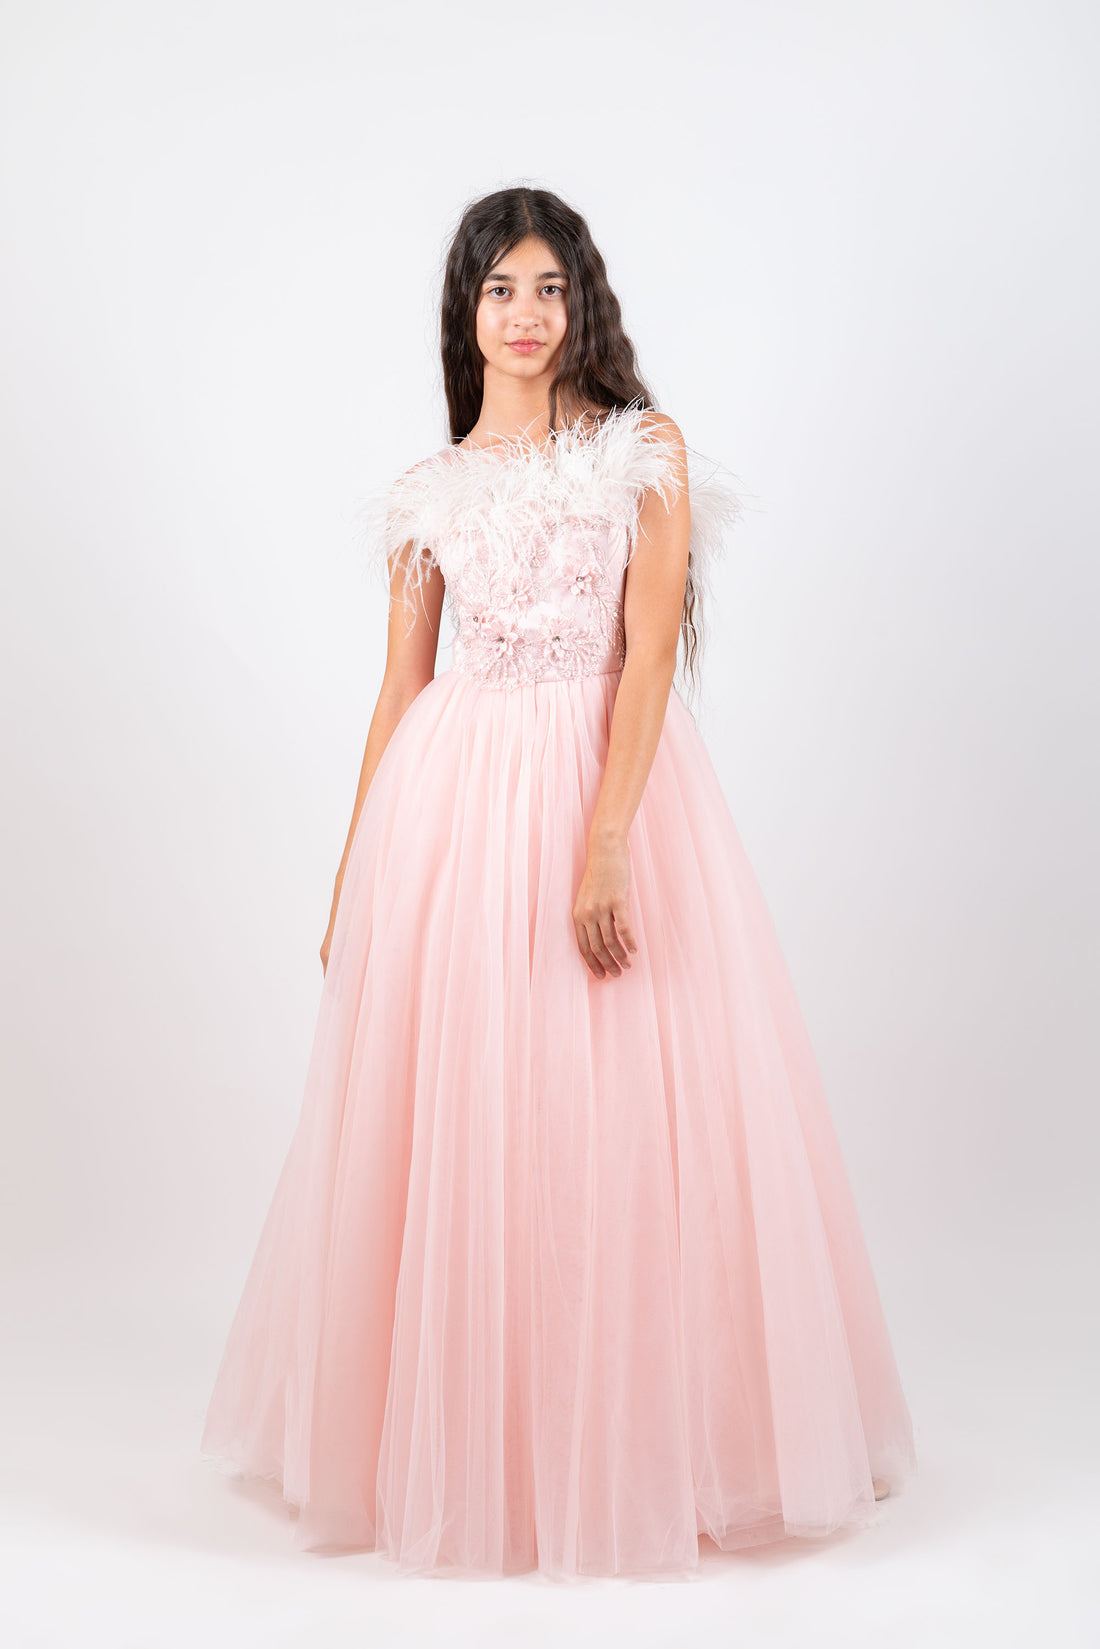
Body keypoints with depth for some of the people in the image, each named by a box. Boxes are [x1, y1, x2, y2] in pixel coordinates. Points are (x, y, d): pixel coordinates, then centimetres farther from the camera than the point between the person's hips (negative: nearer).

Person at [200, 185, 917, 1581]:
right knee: (450, 1125, 4)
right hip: (455, 800, 2)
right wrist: (354, 876, 10)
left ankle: (629, 1445, 18)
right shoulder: (428, 492, 12)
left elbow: (651, 657, -7)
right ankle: (458, 1444, 21)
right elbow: (399, 689, 12)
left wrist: (605, 847, -19)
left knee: (621, 1119, -1)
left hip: (616, 782, -2)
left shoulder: (649, 452, 3)